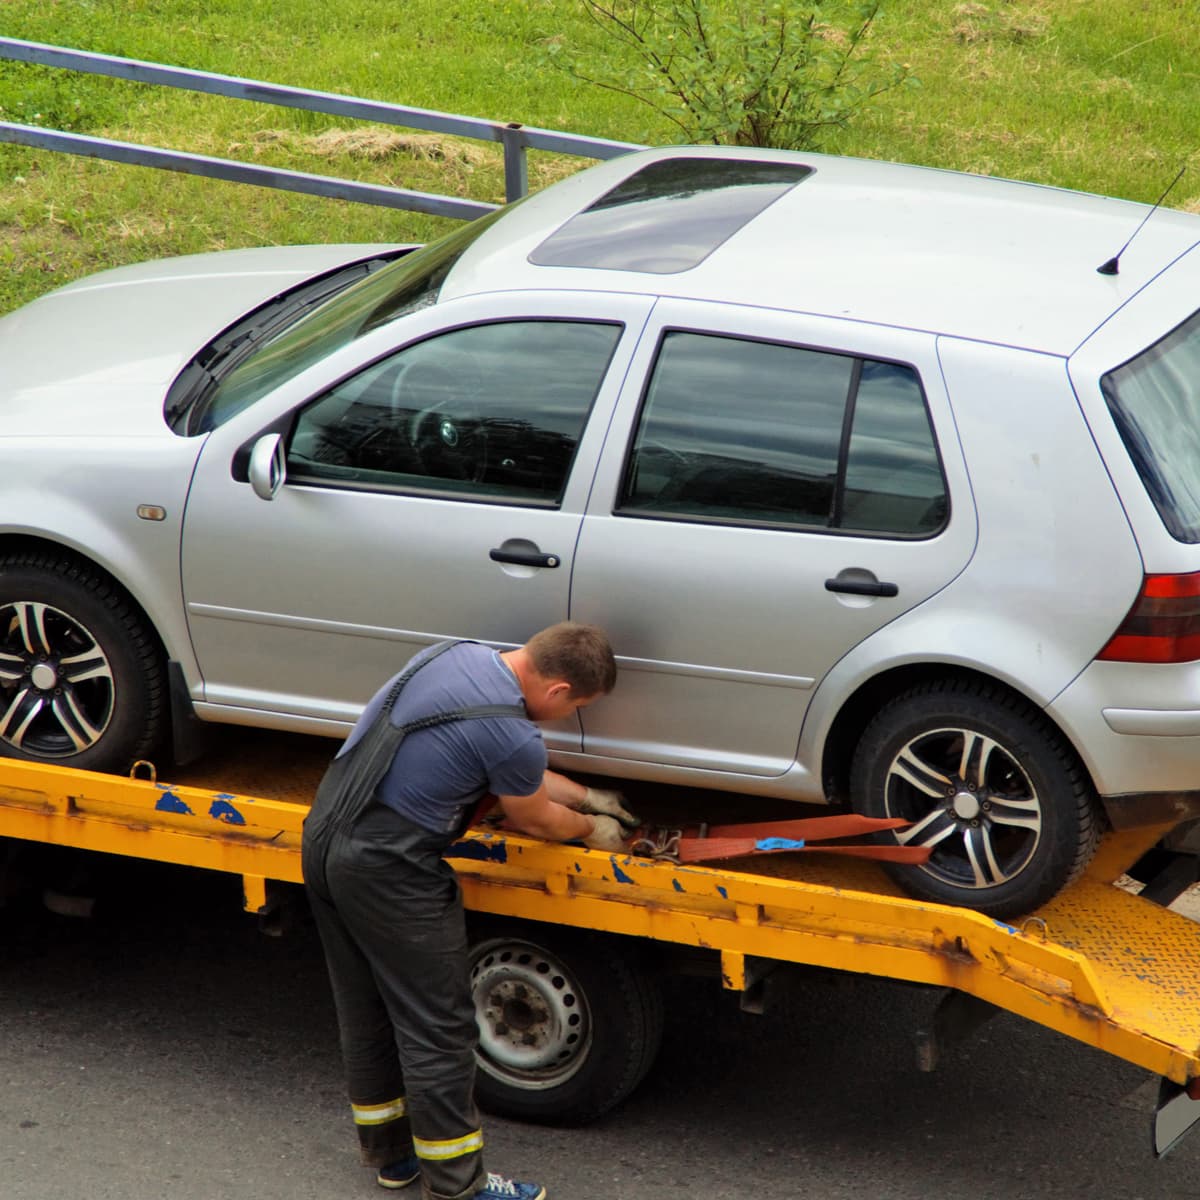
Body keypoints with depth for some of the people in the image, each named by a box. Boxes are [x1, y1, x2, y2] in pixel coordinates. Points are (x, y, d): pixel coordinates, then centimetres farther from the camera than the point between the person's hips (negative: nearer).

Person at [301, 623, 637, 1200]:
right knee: (437, 1028, 4)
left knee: (365, 1012, 20)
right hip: (387, 872, -9)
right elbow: (533, 819, 2)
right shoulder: (513, 736, -20)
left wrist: (587, 796, 27)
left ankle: (388, 1152, 35)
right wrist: (592, 828, 21)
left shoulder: (458, 654, 5)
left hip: (323, 838, 9)